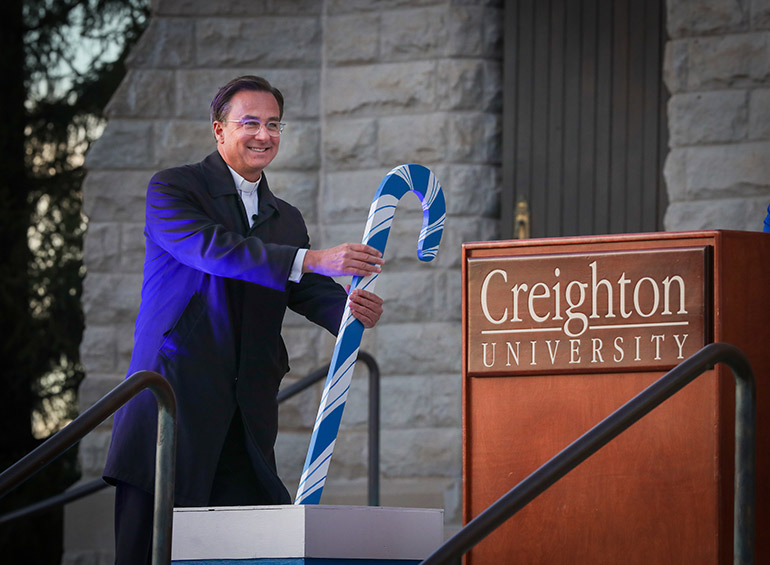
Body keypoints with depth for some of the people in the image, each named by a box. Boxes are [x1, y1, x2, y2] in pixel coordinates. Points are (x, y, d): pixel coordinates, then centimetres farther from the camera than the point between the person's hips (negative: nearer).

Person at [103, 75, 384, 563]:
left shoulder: (286, 220, 22)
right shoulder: (173, 190, 2)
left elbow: (312, 293, 8)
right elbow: (213, 249, -17)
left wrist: (352, 309, -18)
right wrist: (312, 259, -26)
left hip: (248, 413, 5)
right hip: (173, 395, -5)